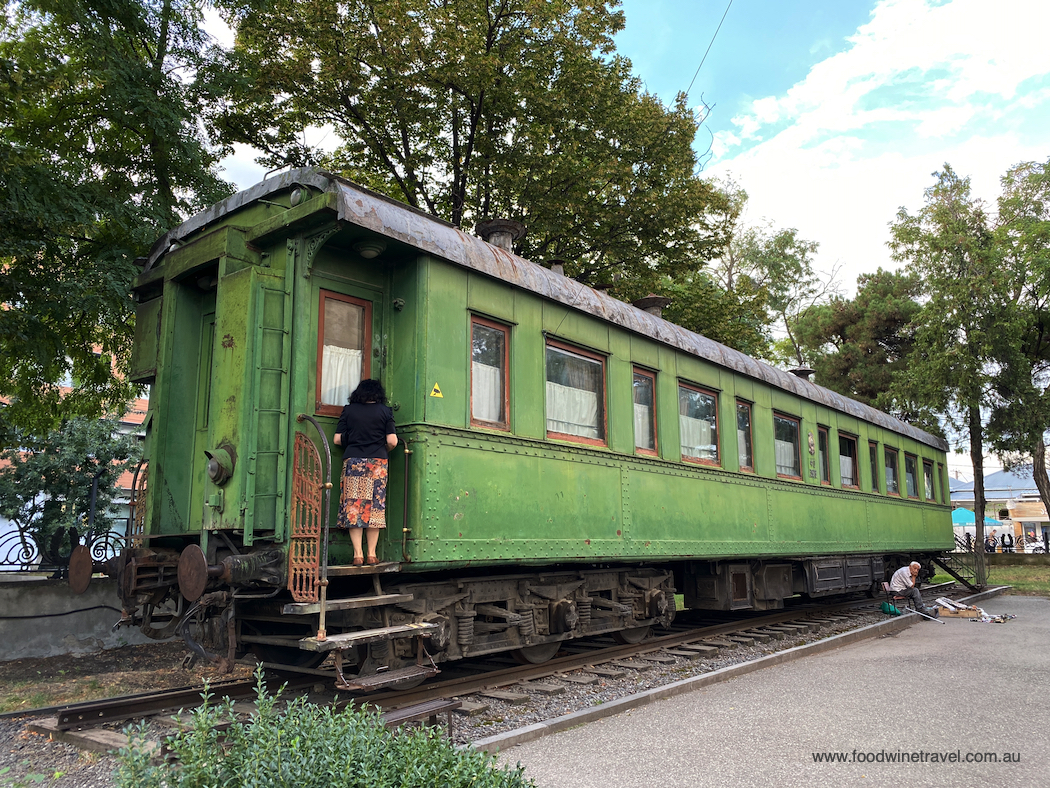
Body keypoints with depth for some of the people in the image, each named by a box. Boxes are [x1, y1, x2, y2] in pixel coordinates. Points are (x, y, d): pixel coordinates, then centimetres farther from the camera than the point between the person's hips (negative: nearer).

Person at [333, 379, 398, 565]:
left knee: (353, 507, 1)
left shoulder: (348, 410, 7)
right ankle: (372, 554, 4)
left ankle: (358, 554, -2)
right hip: (377, 461, 0)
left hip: (353, 461, 0)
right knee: (375, 507, 4)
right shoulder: (385, 411, 5)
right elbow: (392, 441, -2)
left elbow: (337, 439, 4)